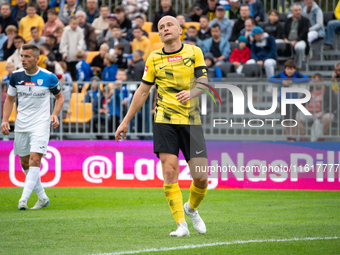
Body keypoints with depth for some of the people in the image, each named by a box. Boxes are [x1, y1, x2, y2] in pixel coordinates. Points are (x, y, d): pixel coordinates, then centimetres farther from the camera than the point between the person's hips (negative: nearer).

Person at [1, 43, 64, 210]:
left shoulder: (49, 78, -7)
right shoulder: (16, 76, 0)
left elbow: (59, 97, 9)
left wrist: (55, 114, -8)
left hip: (41, 124, -4)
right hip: (21, 126, 4)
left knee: (35, 160, -18)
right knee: (25, 163, 8)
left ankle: (24, 199, -22)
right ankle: (42, 198, 22)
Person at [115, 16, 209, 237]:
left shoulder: (194, 52, 5)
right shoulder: (154, 58, 8)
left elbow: (203, 82, -1)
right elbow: (143, 91, 14)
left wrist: (191, 92, -23)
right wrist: (126, 121, 14)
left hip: (191, 121, 0)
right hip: (165, 121, 0)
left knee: (201, 177, -4)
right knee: (170, 171, -13)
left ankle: (191, 208, 27)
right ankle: (181, 224, -9)